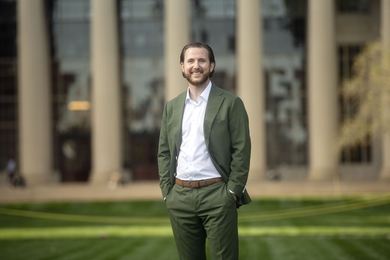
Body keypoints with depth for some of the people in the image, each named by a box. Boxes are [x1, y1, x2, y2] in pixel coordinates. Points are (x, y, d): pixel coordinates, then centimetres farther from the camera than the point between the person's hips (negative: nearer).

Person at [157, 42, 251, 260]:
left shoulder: (230, 103, -1)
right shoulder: (172, 107, 13)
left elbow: (241, 151, -5)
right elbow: (164, 152, 14)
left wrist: (232, 192, -10)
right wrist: (167, 191, 4)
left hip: (217, 195, -4)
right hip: (180, 197, 4)